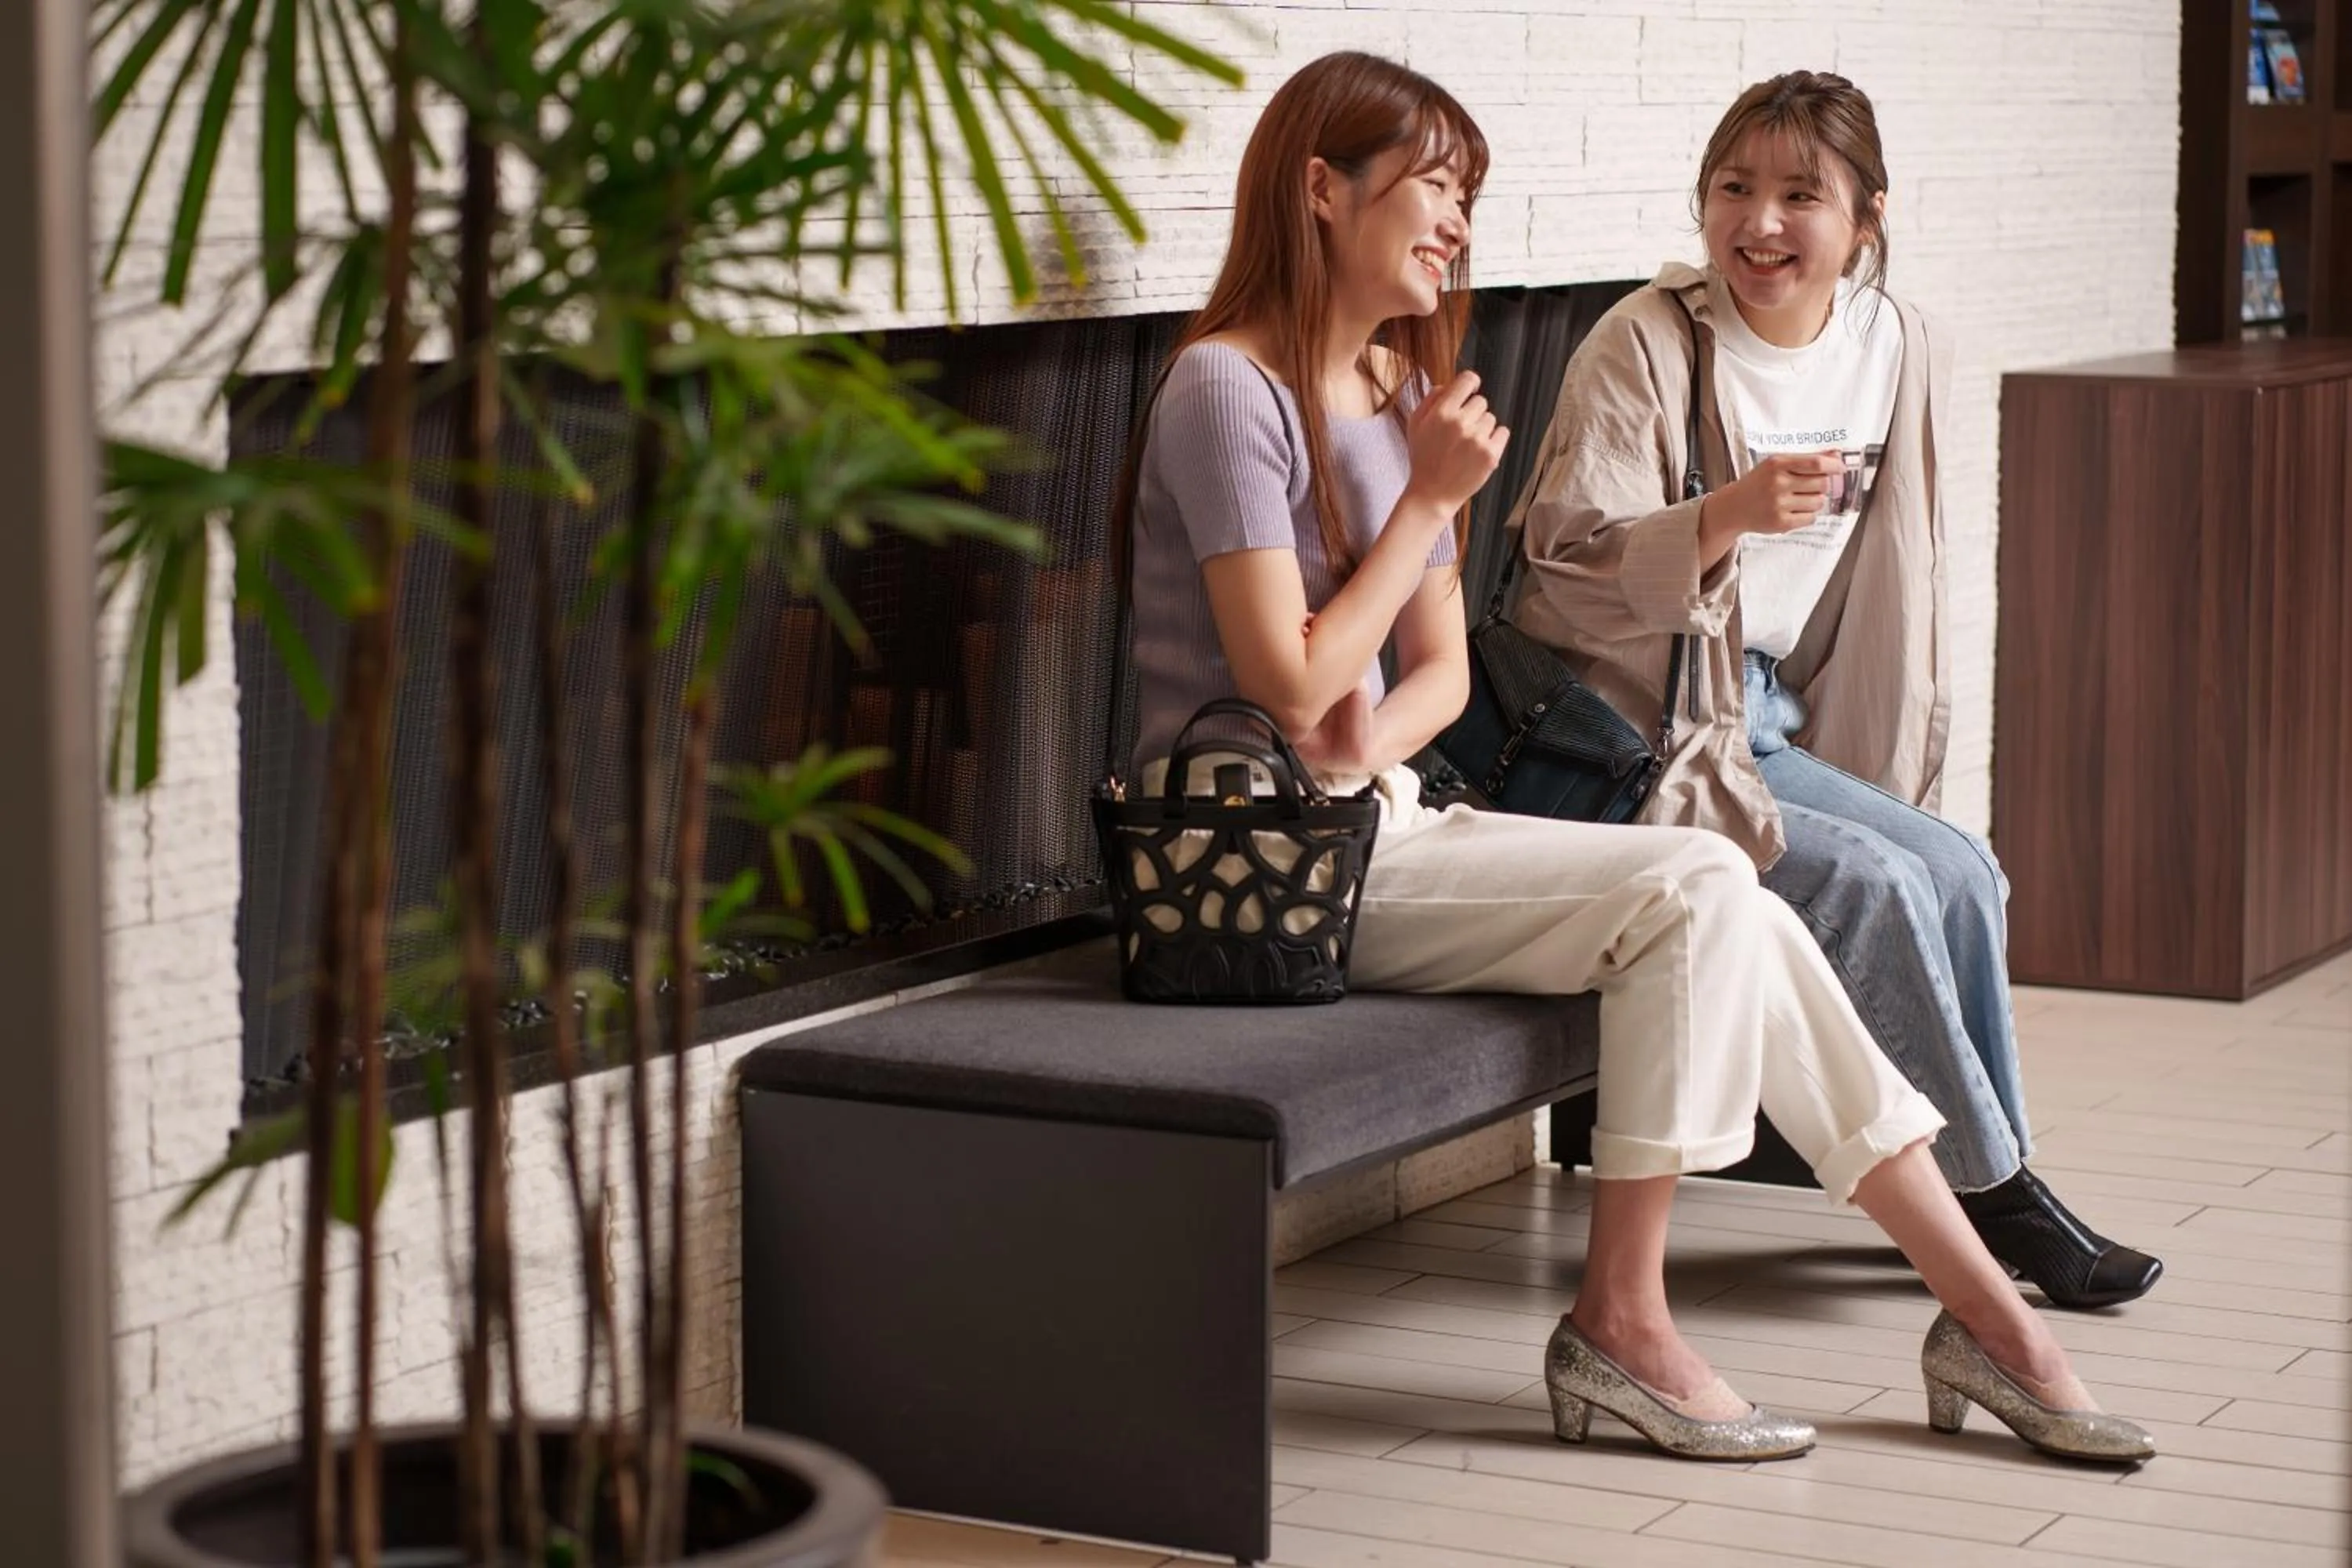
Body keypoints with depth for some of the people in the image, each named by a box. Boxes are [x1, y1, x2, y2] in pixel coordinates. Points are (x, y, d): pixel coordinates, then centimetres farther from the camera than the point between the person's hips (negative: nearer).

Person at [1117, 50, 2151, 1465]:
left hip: (1380, 819, 8)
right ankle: (1622, 1320, -13)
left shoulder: (1403, 389, 16)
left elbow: (1443, 668, 13)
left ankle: (1982, 1306, -4)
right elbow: (1289, 684, -17)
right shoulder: (1229, 388, -12)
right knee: (1697, 891, -20)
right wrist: (1431, 499, -11)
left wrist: (1376, 737, -11)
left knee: (1731, 918, -9)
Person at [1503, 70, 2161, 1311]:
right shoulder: (1645, 346, -13)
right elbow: (1568, 577, -18)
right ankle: (1990, 1190, -9)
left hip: (1771, 723, 7)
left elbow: (1896, 585, 17)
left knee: (1961, 873, -12)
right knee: (1880, 887, -21)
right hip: (1638, 735, -7)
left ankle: (1997, 1180, 1)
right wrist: (1730, 515, -33)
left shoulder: (1899, 351, 6)